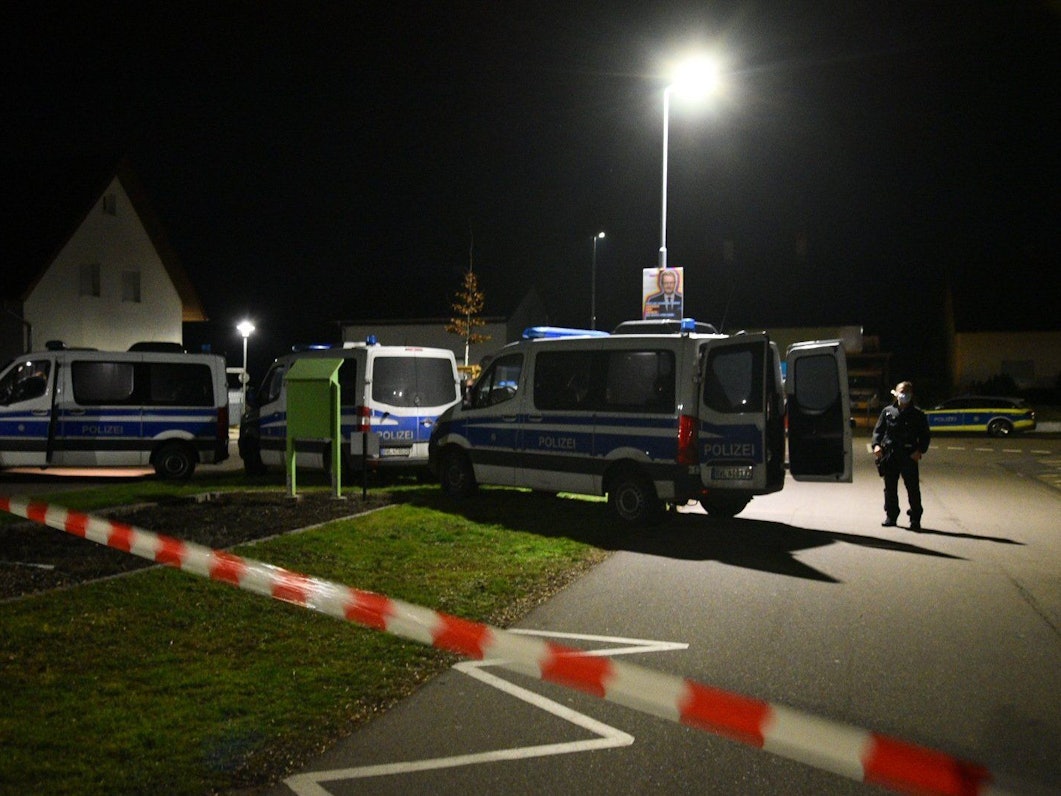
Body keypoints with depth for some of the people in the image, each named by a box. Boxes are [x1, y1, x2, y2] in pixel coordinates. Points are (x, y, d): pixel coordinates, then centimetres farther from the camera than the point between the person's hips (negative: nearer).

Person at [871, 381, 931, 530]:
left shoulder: (917, 414, 4)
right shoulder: (888, 412, 8)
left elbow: (925, 435, 7)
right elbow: (878, 430, 9)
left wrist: (920, 450, -8)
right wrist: (876, 445, -7)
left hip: (909, 456, -2)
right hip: (889, 456, 2)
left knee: (913, 488, -3)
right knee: (890, 488, 9)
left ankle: (915, 519, 5)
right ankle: (891, 516, 20)